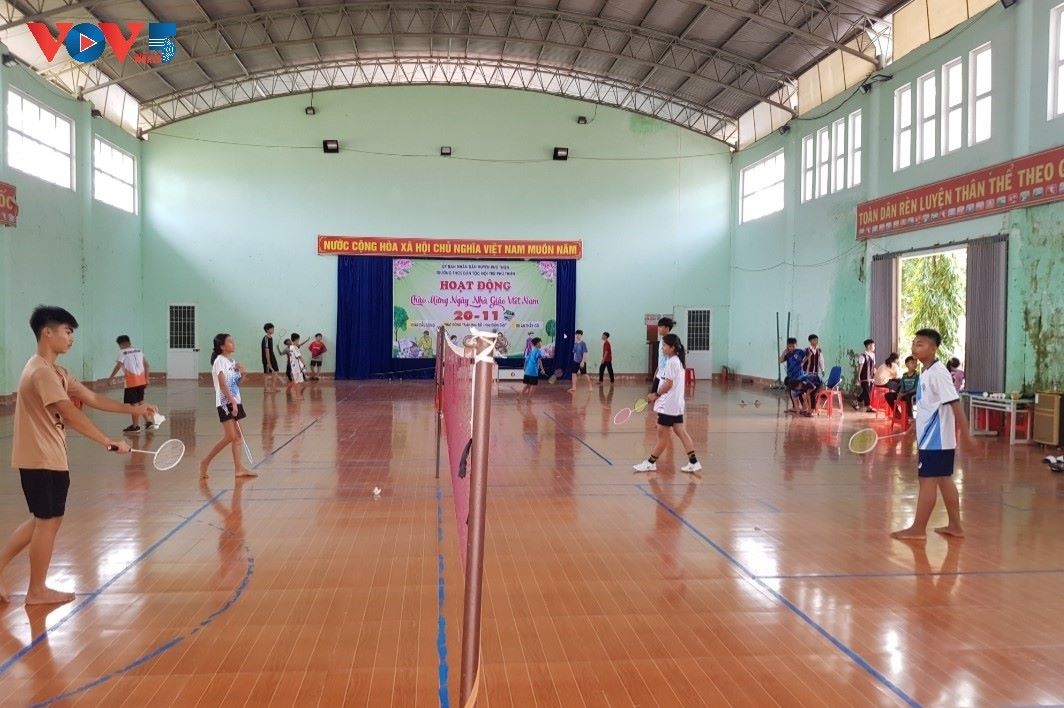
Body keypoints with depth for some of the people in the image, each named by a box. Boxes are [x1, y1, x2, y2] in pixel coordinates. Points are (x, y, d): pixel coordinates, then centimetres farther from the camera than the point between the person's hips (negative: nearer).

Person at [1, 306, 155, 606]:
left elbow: (91, 397, 11)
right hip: (42, 460, -10)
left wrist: (133, 409, 5)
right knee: (48, 520, 3)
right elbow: (72, 415, -27)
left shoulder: (55, 371, 12)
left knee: (44, 519, 19)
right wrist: (109, 442, -27)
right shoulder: (42, 372, -21)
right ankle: (37, 590, 17)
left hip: (48, 458, 10)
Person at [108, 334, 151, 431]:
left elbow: (118, 366, -15)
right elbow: (146, 364, 12)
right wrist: (146, 379, 17)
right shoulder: (138, 351, 13)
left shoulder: (122, 352, -5)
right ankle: (148, 421, 15)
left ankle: (135, 425, 9)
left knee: (133, 403, 2)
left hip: (131, 381, -6)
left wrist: (111, 377, -10)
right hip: (141, 380, 6)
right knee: (140, 401, 18)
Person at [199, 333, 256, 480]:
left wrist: (241, 374, 1)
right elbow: (223, 385, -19)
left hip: (234, 402, 8)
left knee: (238, 436, 4)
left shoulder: (232, 361, 15)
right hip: (225, 403, -8)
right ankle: (205, 462, 0)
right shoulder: (220, 361, -10)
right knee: (230, 437, -12)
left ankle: (239, 468, 6)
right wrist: (233, 402, -26)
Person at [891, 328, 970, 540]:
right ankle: (955, 526, 21)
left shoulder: (938, 373, -17)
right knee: (944, 480, 13)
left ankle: (918, 529, 3)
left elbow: (955, 403, -21)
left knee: (927, 481, -3)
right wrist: (914, 430, 24)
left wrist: (965, 433, -24)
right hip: (934, 438, 9)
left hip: (935, 440, -9)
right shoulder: (926, 373, 11)